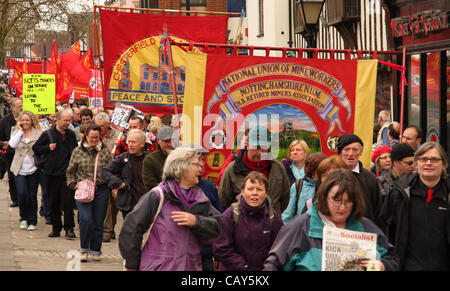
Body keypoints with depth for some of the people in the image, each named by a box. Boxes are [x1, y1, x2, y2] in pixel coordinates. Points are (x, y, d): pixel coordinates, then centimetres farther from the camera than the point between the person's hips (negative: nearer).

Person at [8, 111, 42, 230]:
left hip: (33, 169, -1)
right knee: (22, 194, -10)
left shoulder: (38, 133, 1)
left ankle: (32, 222, 14)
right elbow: (12, 144, -12)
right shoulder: (16, 133, 7)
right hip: (20, 170, 1)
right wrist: (20, 131, -8)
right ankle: (24, 218, 12)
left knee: (32, 196, 3)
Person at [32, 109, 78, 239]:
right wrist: (48, 148, -10)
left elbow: (76, 150, 20)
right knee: (53, 202, 7)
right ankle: (56, 228, 18)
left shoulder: (71, 134, 9)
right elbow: (35, 148, 5)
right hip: (52, 174, 0)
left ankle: (69, 228, -1)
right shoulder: (48, 134, 0)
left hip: (67, 173, 0)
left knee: (68, 202, -6)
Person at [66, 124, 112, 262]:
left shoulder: (105, 152, 5)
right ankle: (84, 249, -1)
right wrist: (73, 184, -2)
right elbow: (70, 172, 12)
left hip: (101, 191, 1)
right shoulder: (78, 151, 5)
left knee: (98, 222, 6)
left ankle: (95, 250, 20)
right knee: (86, 219, -17)